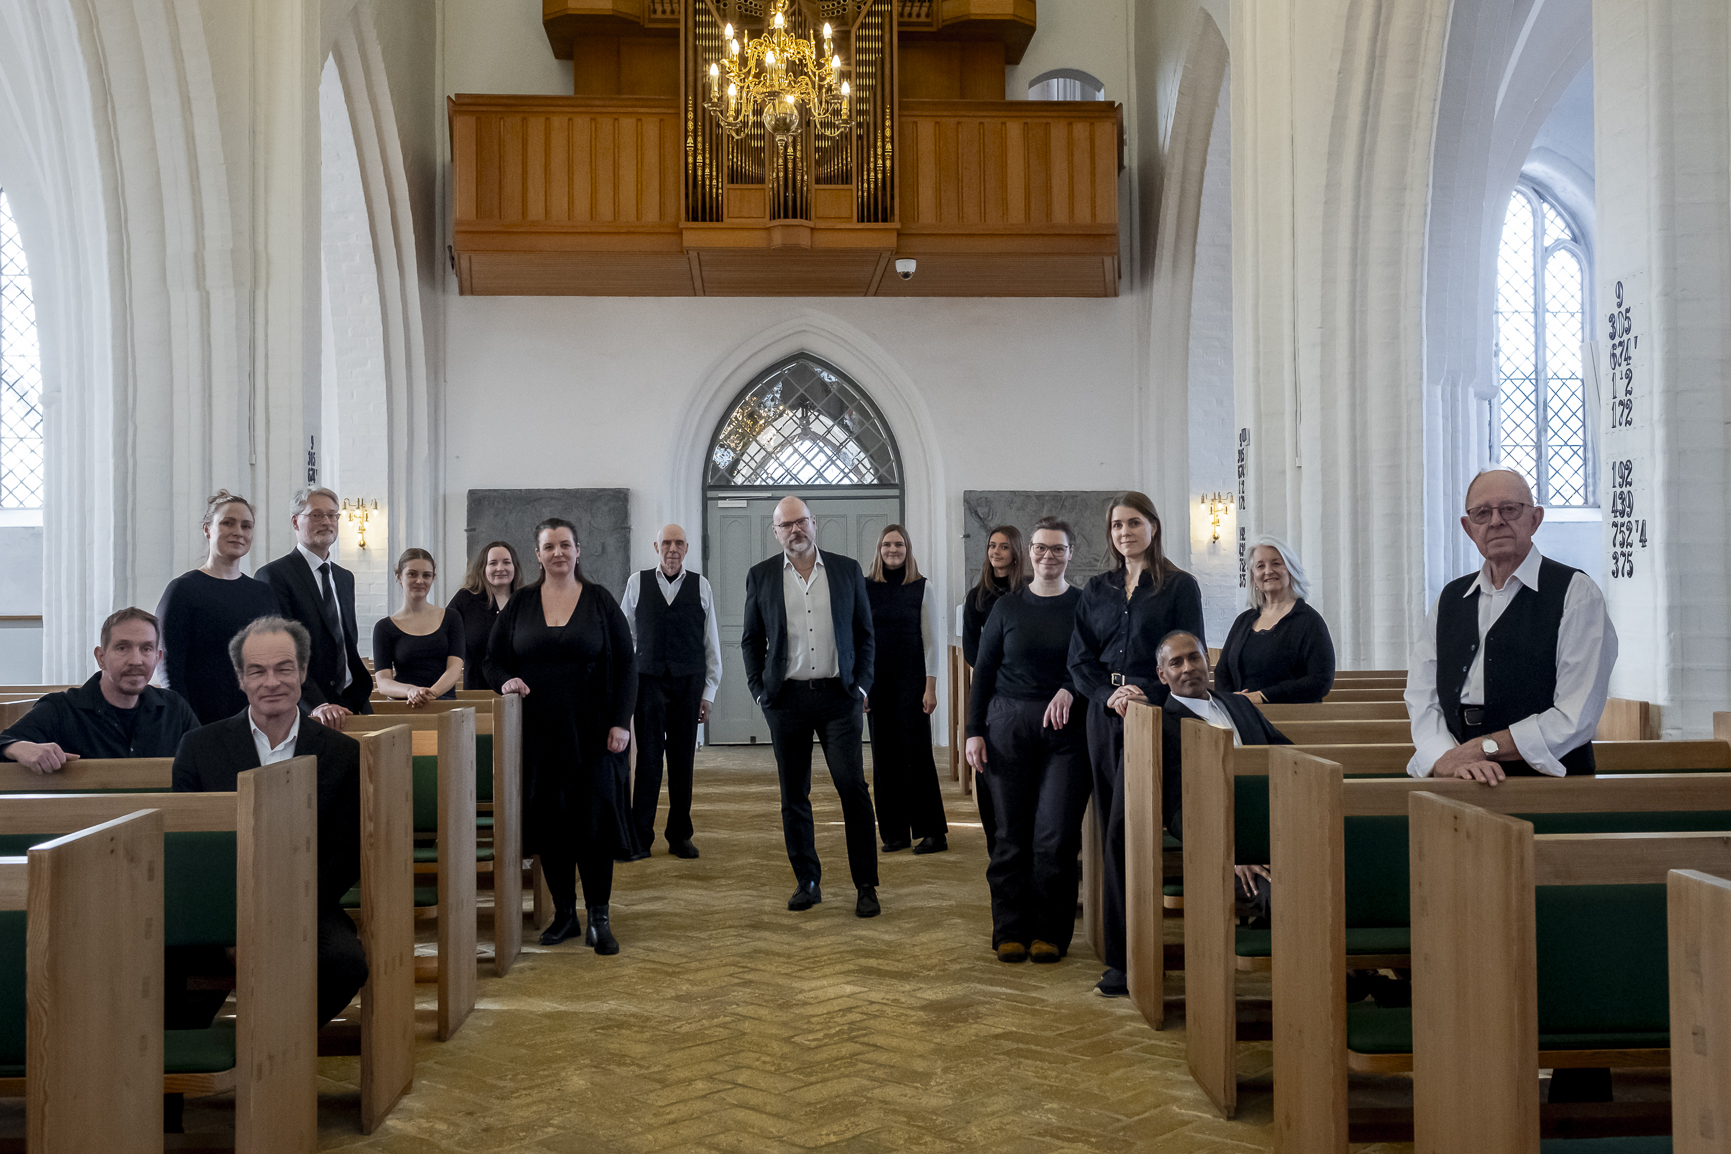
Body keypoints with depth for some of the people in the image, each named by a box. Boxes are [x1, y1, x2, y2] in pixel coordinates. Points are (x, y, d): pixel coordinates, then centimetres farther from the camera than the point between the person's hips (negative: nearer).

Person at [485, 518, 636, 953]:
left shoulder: (600, 601, 2)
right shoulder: (520, 603, 8)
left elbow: (626, 664, 1)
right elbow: (494, 658, 12)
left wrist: (620, 722, -8)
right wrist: (505, 680, -11)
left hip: (591, 731, -2)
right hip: (539, 732, 2)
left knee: (594, 818, -5)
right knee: (549, 820, 4)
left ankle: (599, 918, 3)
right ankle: (564, 913, 16)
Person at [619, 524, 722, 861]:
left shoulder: (701, 586, 6)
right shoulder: (637, 584, 5)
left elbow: (712, 641, 7)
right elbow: (624, 637, 9)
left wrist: (708, 692, 4)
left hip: (688, 683, 1)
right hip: (649, 681, -1)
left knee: (683, 761, 5)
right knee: (648, 759, -4)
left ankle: (679, 836, 15)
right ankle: (640, 837, 3)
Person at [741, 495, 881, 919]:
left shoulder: (847, 570, 5)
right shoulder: (761, 576, 6)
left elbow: (864, 633, 8)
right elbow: (751, 640, 11)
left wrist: (861, 685, 0)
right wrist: (759, 690, 2)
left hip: (838, 696, -1)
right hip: (786, 700, 1)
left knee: (853, 788, -6)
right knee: (794, 796, 6)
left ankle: (866, 886, 2)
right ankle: (808, 882, 17)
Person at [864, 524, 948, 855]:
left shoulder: (922, 588, 0)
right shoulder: (865, 588, 4)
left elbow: (930, 640, -1)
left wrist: (930, 687, -6)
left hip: (911, 679, -3)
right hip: (877, 680, 3)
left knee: (916, 752, -4)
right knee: (884, 756, 5)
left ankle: (933, 831, 3)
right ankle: (894, 832, 14)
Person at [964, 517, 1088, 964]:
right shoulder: (1008, 606, 8)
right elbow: (983, 672, 9)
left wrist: (1070, 689, -17)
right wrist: (974, 732, 2)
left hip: (1066, 731, -1)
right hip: (1009, 725, 1)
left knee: (1056, 835, -4)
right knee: (1013, 833, 4)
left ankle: (1050, 932, 10)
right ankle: (1010, 931, 14)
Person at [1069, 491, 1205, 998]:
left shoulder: (1179, 586, 2)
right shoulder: (1097, 590, 15)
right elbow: (1079, 658, 10)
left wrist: (1148, 694, -18)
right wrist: (1109, 694, -8)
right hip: (1105, 715, 5)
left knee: (1125, 834, -10)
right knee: (1112, 831, 6)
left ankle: (1124, 960, -4)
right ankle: (1125, 953, 14)